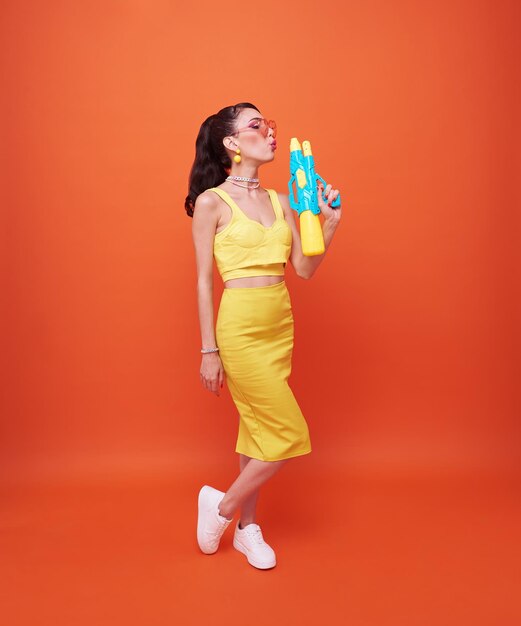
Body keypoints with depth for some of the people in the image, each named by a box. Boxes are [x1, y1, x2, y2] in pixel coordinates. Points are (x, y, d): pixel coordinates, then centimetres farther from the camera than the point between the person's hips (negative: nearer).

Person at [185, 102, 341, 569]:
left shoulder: (279, 201, 11)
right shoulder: (211, 202, -6)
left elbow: (304, 268, 9)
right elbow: (204, 280, -6)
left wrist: (328, 225, -6)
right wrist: (209, 350, -7)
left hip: (281, 325, 6)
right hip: (241, 327, -6)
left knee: (258, 430, 15)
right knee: (289, 436, -4)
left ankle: (247, 528, 32)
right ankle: (222, 505, 19)